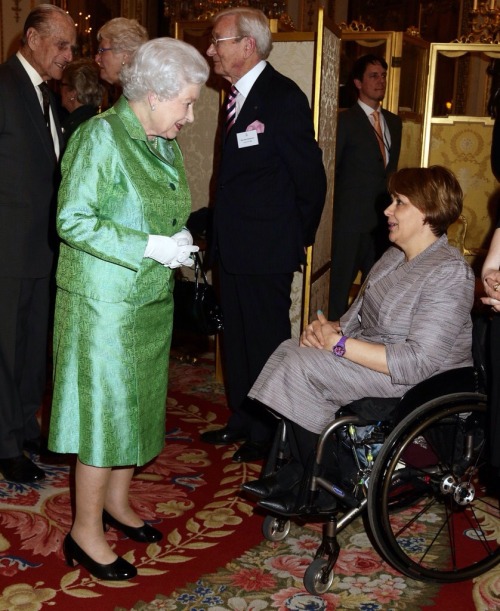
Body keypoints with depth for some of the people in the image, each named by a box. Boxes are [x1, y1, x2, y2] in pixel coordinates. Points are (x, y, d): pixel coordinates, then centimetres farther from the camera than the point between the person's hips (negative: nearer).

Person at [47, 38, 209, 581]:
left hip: (152, 298, 8)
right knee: (105, 409, -1)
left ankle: (116, 501, 35)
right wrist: (150, 247, -21)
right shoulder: (102, 136, -14)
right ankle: (85, 533, 15)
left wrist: (178, 243, 1)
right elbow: (73, 221, -19)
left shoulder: (166, 144, 9)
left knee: (139, 403, 15)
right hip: (104, 300, -8)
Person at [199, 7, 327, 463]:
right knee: (237, 338, 18)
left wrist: (299, 238, -5)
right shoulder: (242, 96, 12)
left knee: (266, 342, 3)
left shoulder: (283, 97, -15)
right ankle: (243, 421, 33)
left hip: (266, 251, -9)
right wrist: (219, 228, 12)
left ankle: (268, 434, 19)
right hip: (235, 249, 9)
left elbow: (310, 176, -14)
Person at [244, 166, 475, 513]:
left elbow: (419, 362, -27)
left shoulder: (449, 273, -20)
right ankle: (296, 471, -1)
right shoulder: (394, 257, 9)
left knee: (302, 365, -20)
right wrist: (330, 328, -10)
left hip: (419, 385, -9)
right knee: (290, 349, -7)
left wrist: (340, 344, -24)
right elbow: (358, 316, 14)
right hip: (370, 353, 9)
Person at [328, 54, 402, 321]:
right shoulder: (345, 121, -6)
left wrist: (391, 206, 12)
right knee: (340, 286, 1)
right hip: (350, 219, -6)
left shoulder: (394, 122, 14)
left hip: (382, 219, 6)